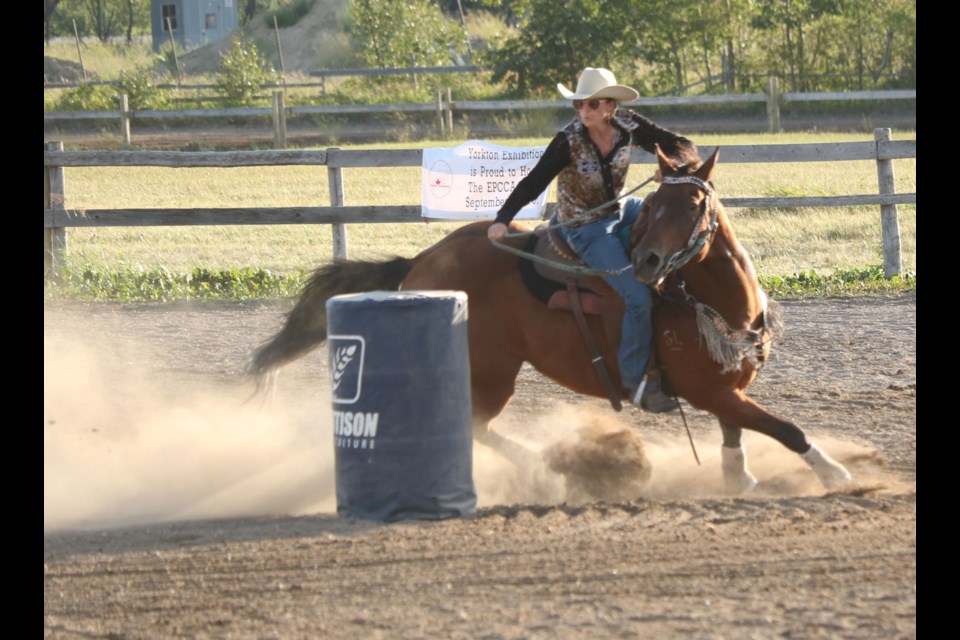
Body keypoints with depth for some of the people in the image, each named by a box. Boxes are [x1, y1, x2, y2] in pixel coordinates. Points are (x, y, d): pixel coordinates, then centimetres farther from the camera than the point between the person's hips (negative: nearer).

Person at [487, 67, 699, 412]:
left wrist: (675, 164, -31)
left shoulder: (629, 126, -10)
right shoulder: (569, 140, -20)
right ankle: (634, 381, -9)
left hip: (619, 210, 6)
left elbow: (682, 147, -8)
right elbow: (533, 183, -20)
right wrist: (503, 220, -32)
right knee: (638, 297, -20)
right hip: (585, 229, -6)